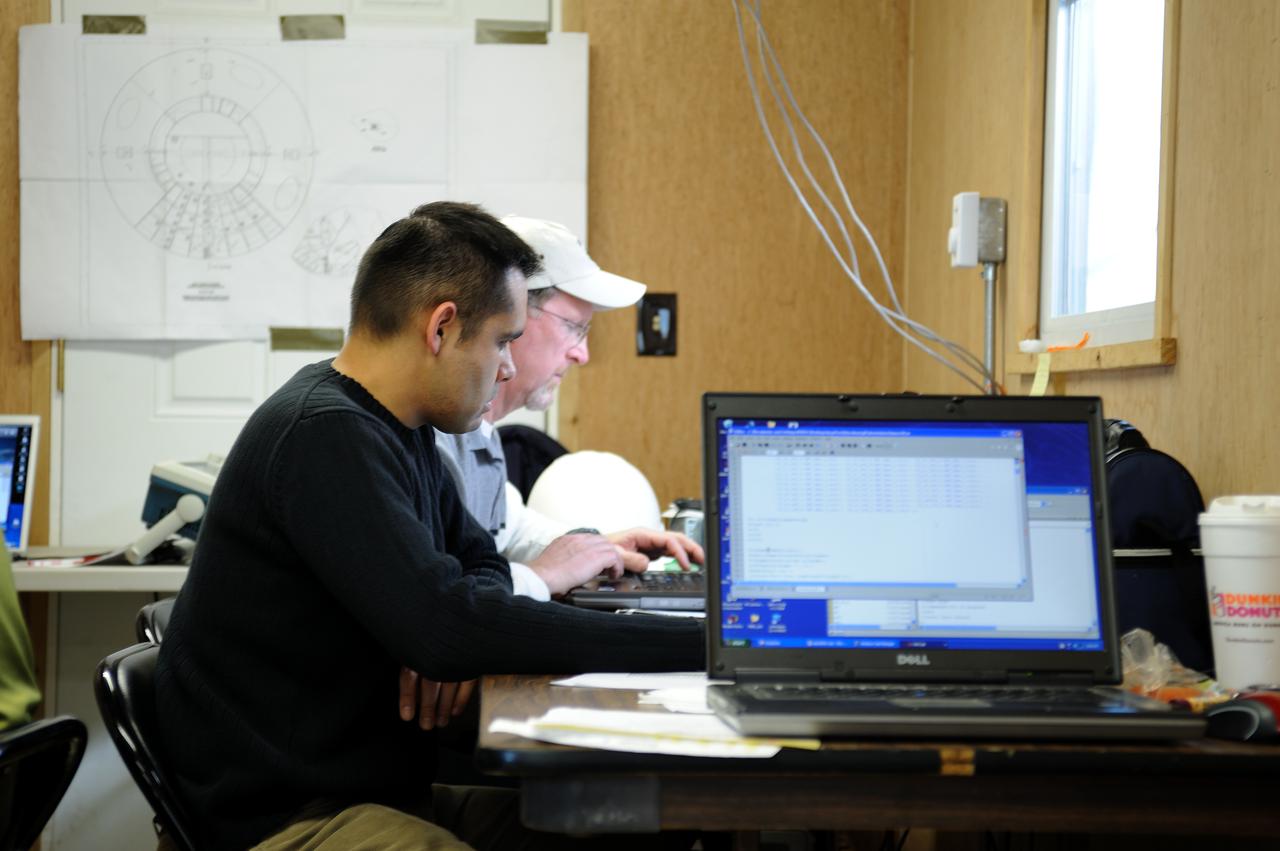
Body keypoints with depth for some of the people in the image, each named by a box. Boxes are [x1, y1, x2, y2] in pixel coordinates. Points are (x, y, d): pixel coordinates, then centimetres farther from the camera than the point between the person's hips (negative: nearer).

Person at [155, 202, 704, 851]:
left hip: (382, 787, 9)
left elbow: (478, 561, 18)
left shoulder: (395, 430, 8)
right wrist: (699, 645, -25)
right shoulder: (327, 437, -22)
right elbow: (445, 627, -29)